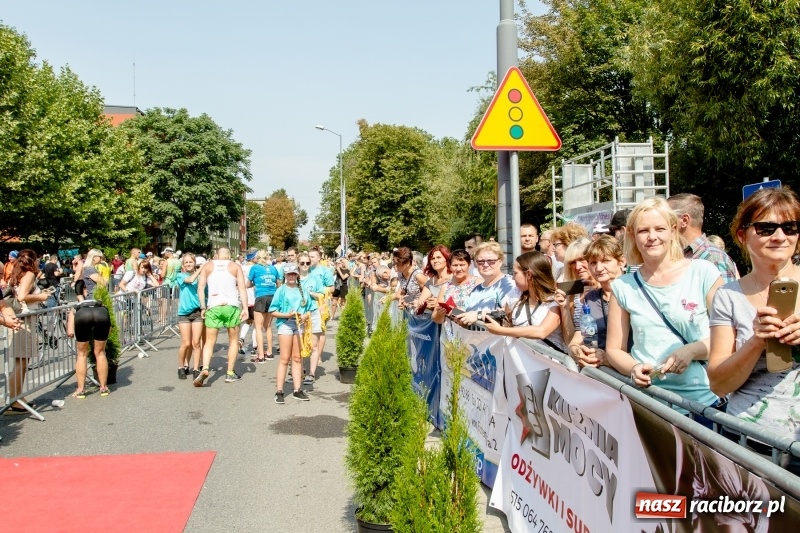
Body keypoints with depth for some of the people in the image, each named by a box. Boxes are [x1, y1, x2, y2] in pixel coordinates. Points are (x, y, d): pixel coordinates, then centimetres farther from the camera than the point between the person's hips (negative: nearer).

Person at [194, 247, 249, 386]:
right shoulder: (235, 266, 8)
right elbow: (242, 288, -2)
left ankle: (205, 369, -16)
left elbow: (200, 288, 3)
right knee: (233, 340, 14)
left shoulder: (207, 266, 10)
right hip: (232, 306, 0)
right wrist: (245, 308, -5)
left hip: (213, 307, 1)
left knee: (210, 341, 6)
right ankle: (230, 373, 14)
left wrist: (203, 307, 7)